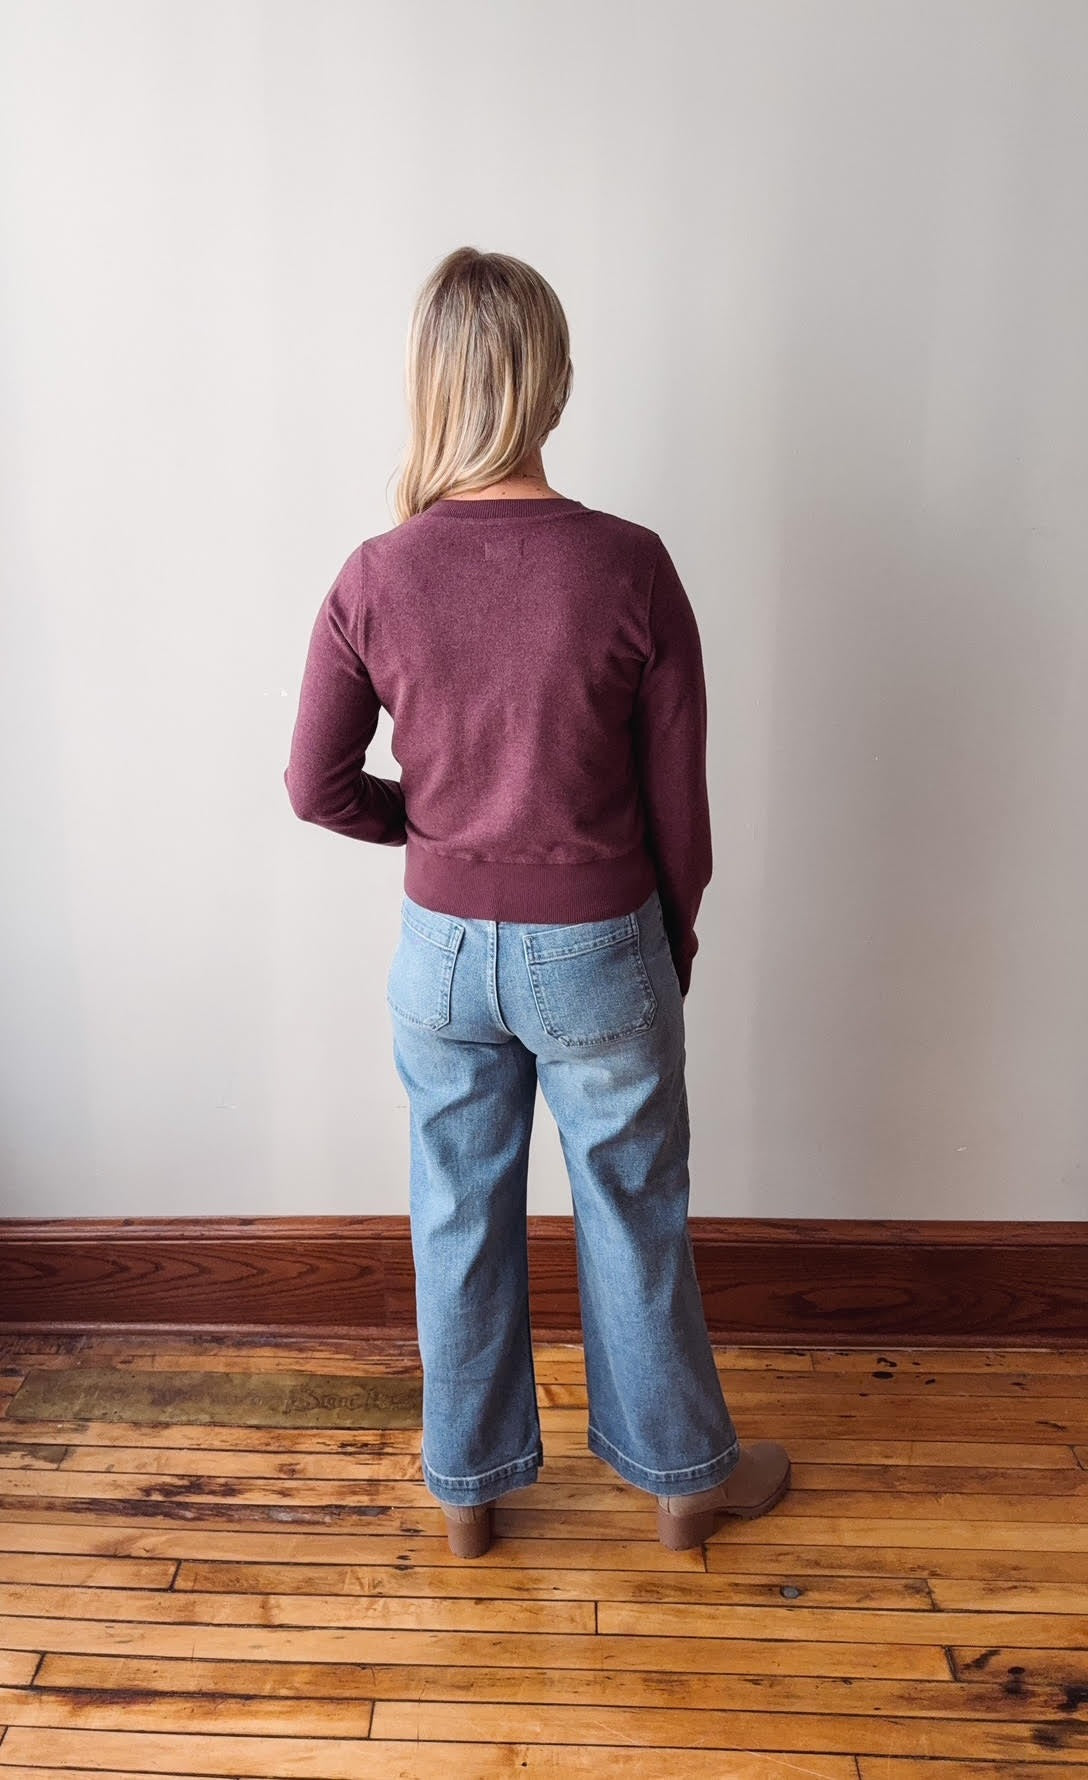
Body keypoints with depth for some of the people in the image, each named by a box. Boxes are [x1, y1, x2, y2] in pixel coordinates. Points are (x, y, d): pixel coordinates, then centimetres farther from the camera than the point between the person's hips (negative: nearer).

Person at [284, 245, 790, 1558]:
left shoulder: (375, 578, -11)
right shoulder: (630, 566, -15)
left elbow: (318, 787, -4)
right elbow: (678, 802, -9)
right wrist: (676, 943, 8)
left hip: (442, 952, 2)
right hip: (598, 953, -1)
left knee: (460, 1218, 19)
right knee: (633, 1216, 18)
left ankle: (467, 1486, 40)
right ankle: (683, 1472, 41)